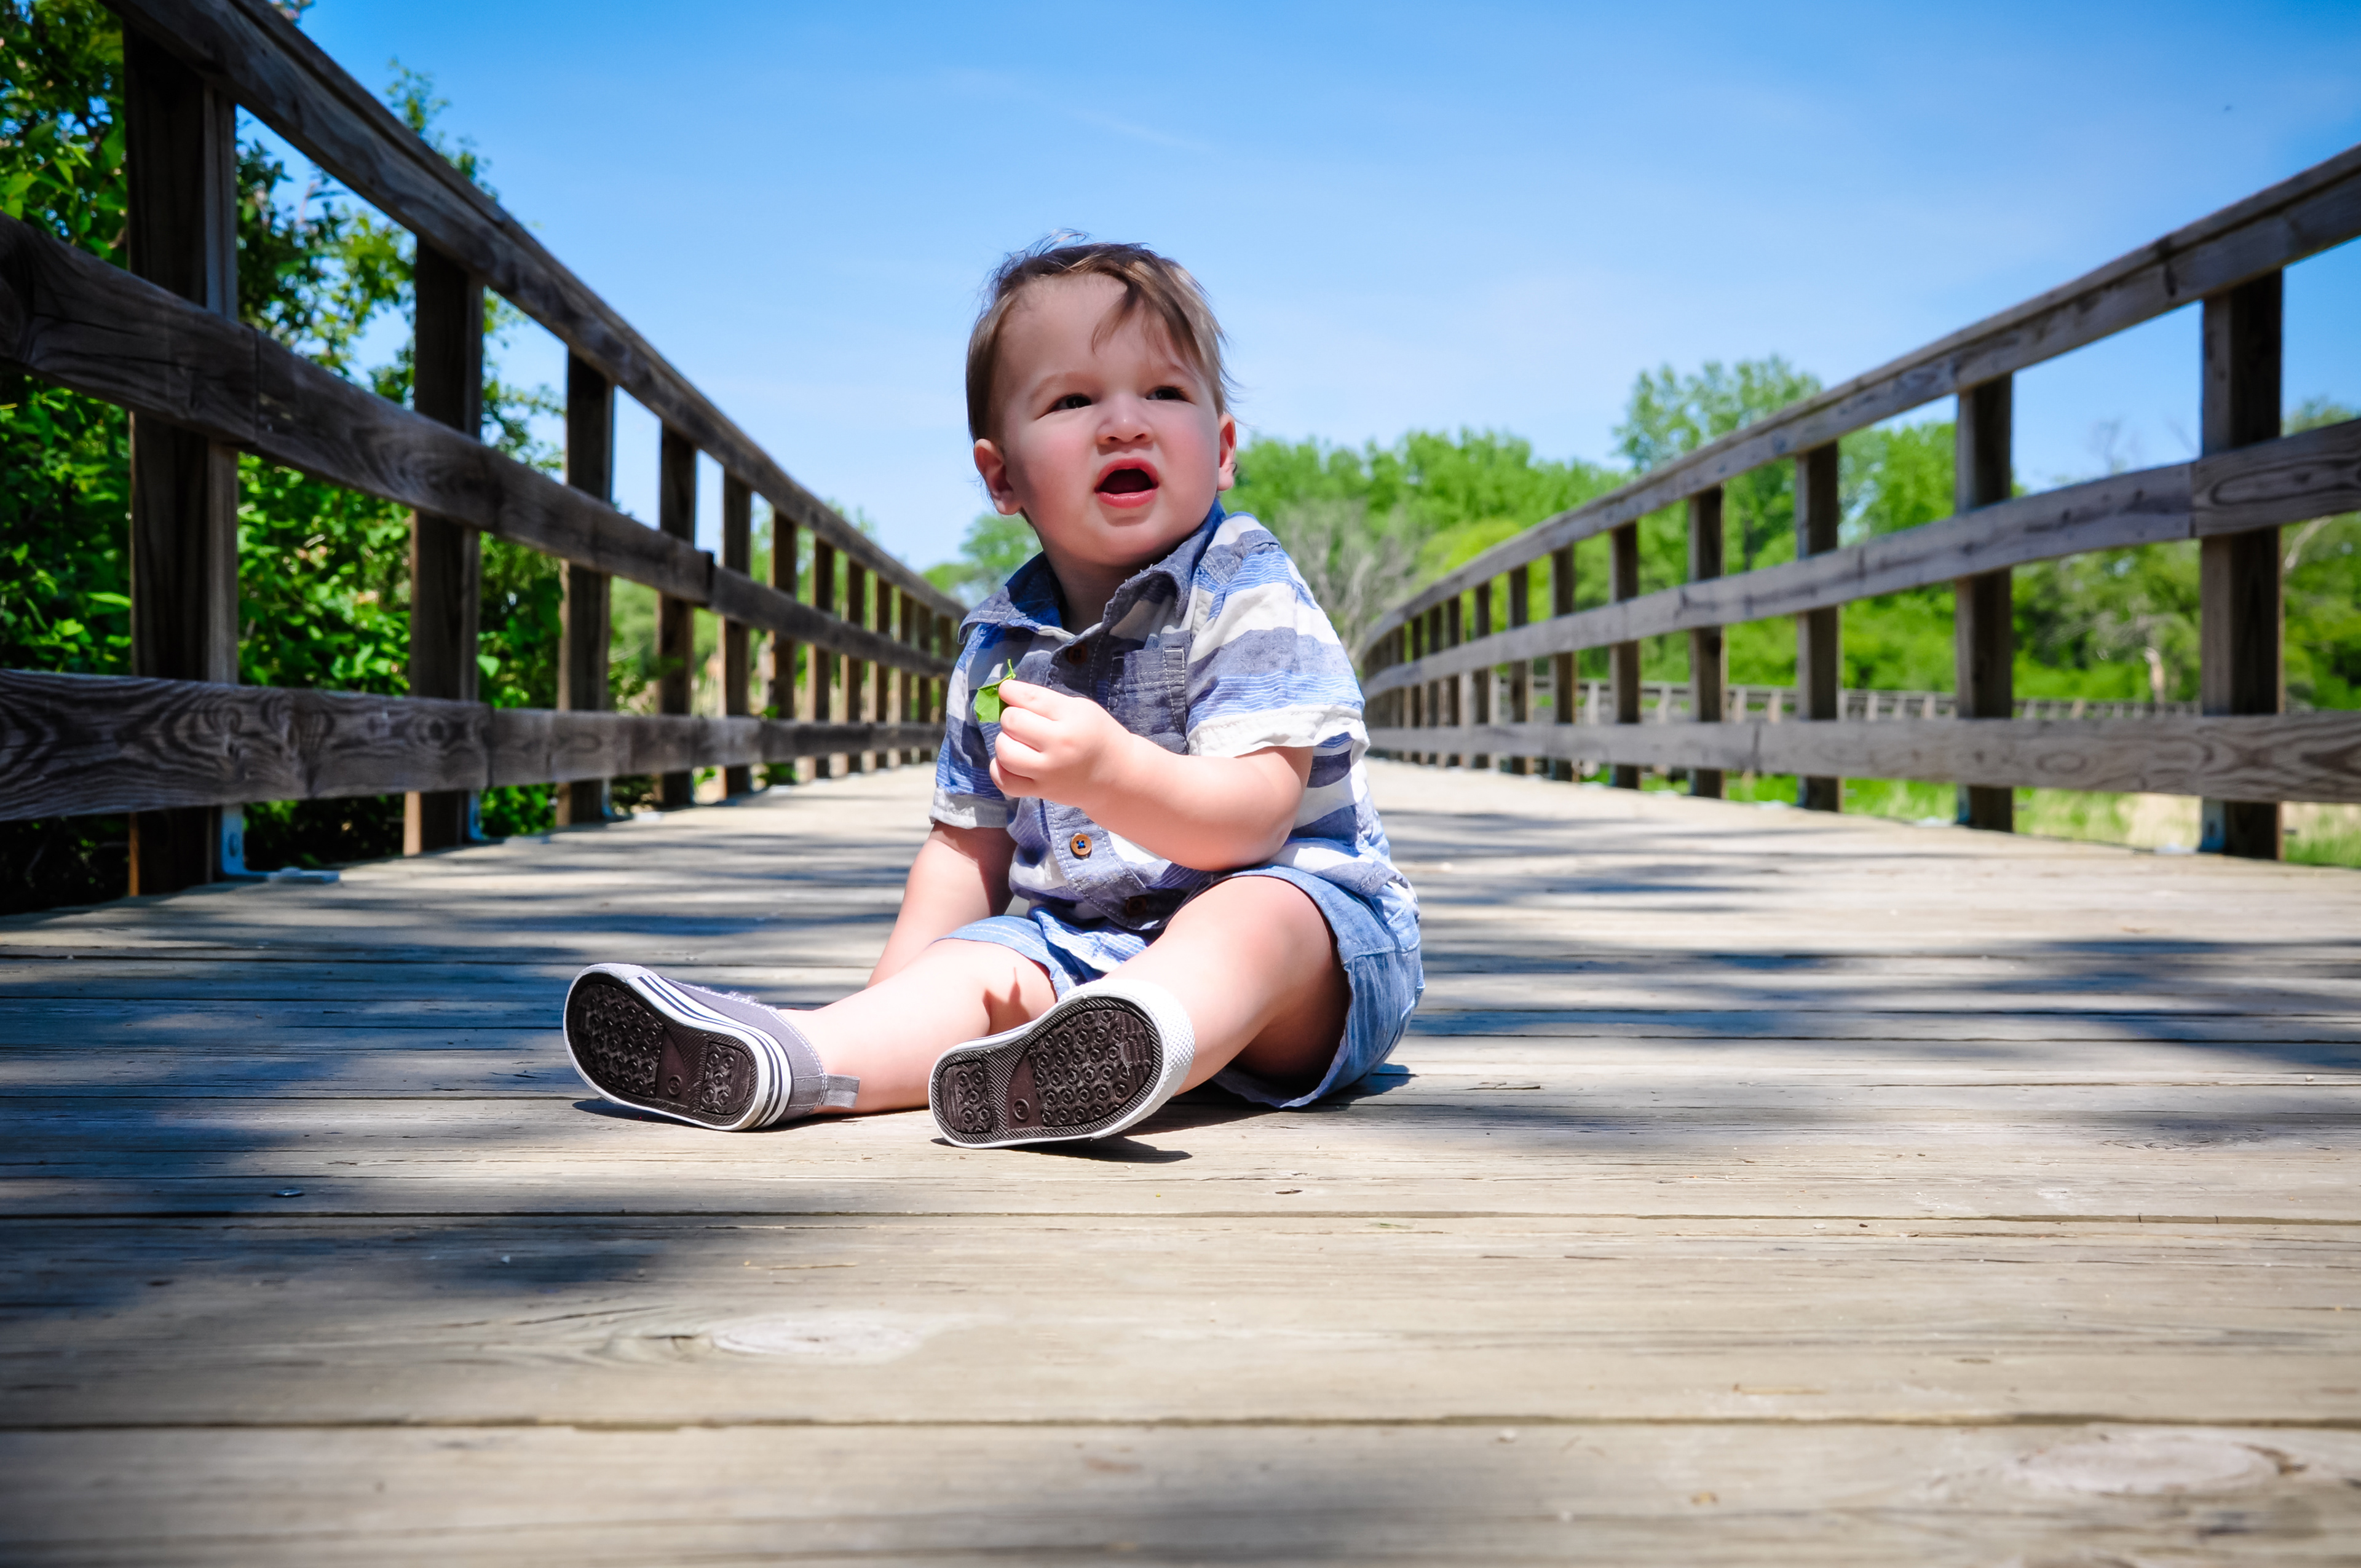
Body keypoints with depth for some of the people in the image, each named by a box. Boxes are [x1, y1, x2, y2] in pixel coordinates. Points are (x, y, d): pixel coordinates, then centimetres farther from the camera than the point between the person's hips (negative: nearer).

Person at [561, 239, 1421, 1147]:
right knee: (980, 968, -19)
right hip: (1085, 934, 7)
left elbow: (1255, 818, -23)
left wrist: (1111, 774, -40)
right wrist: (892, 998, 4)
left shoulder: (1247, 595, -10)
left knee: (1251, 920, -37)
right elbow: (969, 843, 17)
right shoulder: (1000, 641, 9)